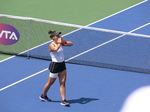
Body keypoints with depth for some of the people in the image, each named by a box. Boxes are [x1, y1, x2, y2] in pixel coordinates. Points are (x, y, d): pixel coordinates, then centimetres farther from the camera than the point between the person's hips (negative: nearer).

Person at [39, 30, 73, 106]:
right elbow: (56, 49, -39)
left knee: (63, 83, 1)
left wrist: (64, 42, -11)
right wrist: (59, 43, -26)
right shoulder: (51, 45, -16)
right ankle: (43, 96, 32)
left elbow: (71, 44, 6)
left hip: (62, 65, 7)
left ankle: (63, 100, 2)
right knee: (50, 82, 10)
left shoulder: (60, 43, 5)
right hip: (55, 65, -7)